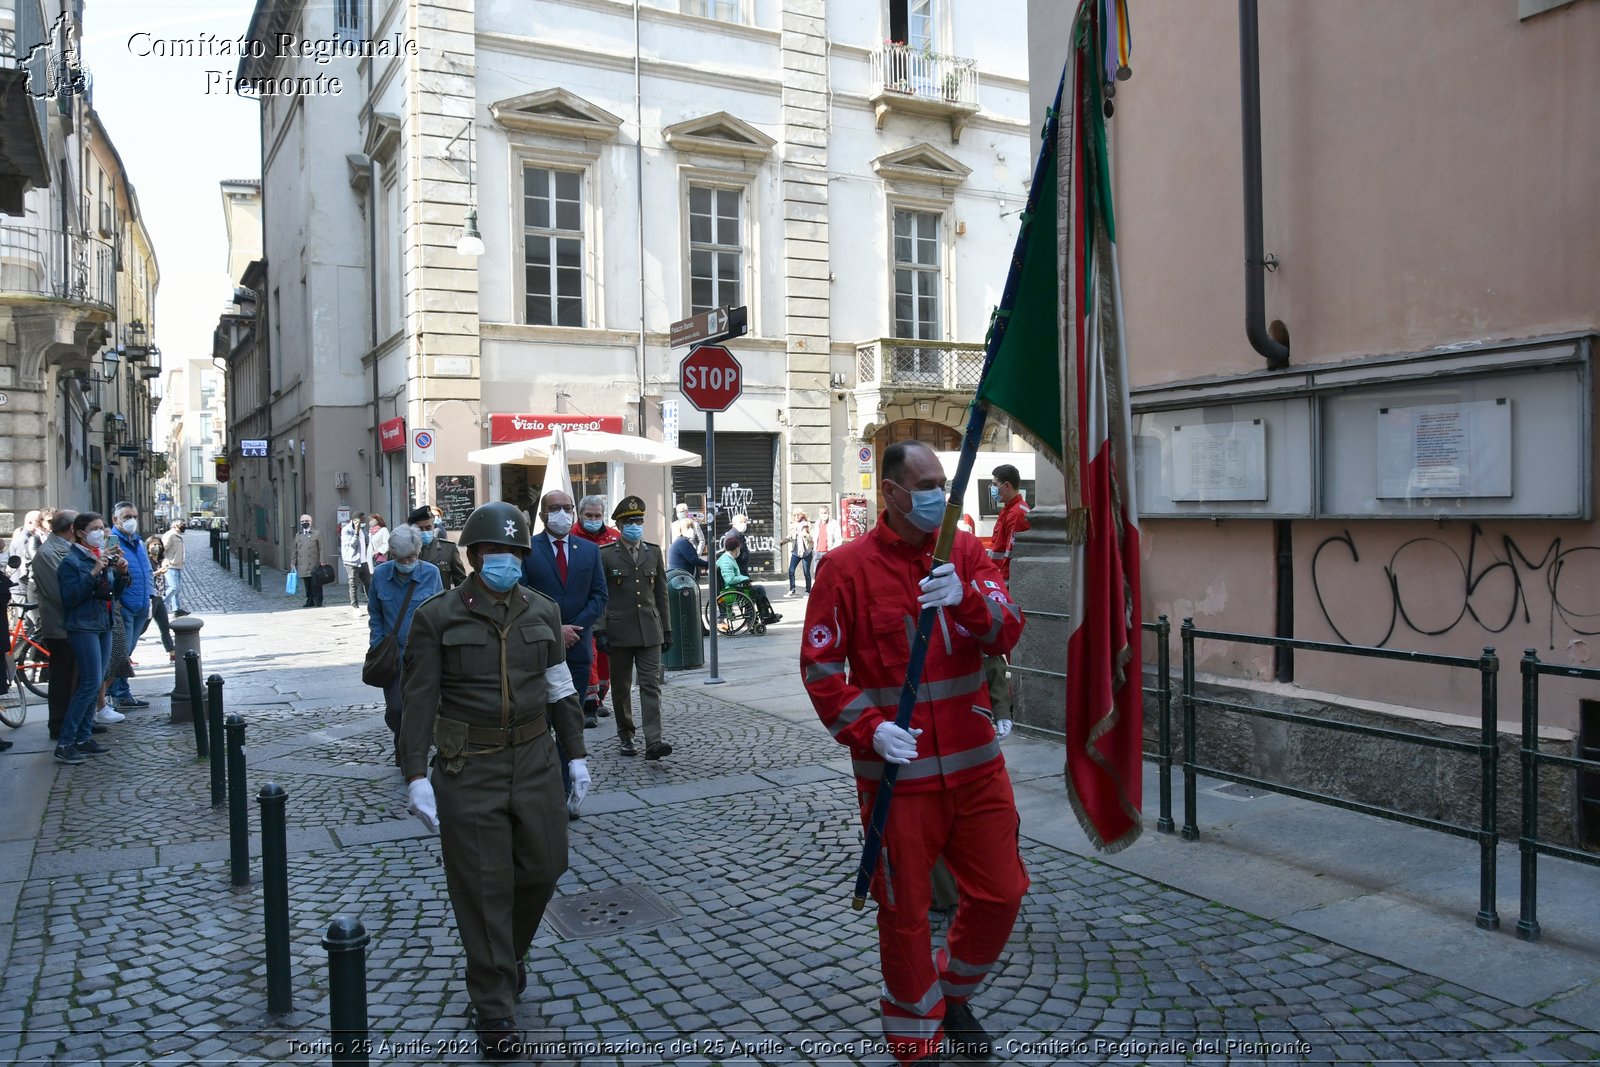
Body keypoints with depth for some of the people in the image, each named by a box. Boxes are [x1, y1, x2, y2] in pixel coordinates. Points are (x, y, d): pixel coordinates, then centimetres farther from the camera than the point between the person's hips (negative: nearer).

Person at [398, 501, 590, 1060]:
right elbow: (419, 700, -7)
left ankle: (510, 952, 41)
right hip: (469, 771, -4)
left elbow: (560, 688, 10)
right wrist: (416, 776, -12)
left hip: (535, 761, 4)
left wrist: (576, 754, 9)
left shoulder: (542, 611, 5)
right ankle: (493, 1009, 17)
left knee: (543, 867, 11)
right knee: (484, 887, 2)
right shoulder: (438, 617, -6)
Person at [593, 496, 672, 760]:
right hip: (619, 631, -2)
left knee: (651, 685, -6)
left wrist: (667, 629, 11)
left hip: (650, 631, 2)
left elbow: (661, 593, 12)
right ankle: (626, 736, 25)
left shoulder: (654, 552, 9)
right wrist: (600, 631, -10)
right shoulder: (606, 555, -2)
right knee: (622, 687, 10)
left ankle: (653, 742, -11)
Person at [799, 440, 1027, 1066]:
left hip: (976, 763, 4)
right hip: (897, 770, -4)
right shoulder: (848, 566, -7)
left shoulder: (965, 552, 4)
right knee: (904, 909, 7)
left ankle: (954, 996, 40)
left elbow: (1006, 633, -6)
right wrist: (868, 729, -20)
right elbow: (820, 665, -7)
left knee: (1001, 892, 12)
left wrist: (966, 598, -26)